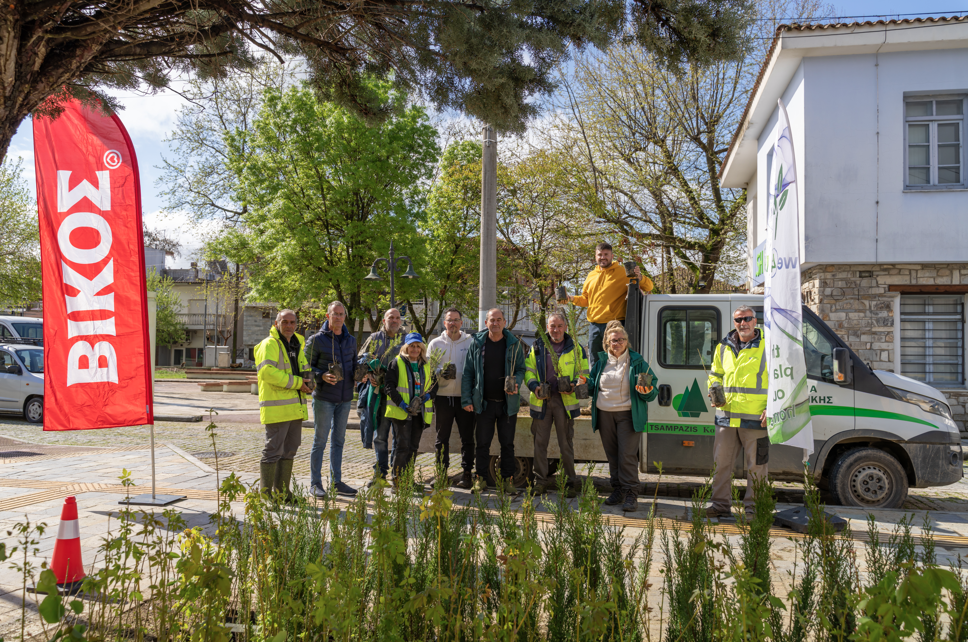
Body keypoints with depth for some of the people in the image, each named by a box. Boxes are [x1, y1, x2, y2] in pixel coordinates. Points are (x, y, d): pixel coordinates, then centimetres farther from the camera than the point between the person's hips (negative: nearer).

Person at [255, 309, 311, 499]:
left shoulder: (297, 345, 19)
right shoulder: (269, 344, -9)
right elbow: (266, 370, -24)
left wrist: (307, 382, 8)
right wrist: (296, 382, -21)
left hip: (295, 408, 9)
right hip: (276, 407, -9)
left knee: (289, 449, 14)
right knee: (273, 450, -6)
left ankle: (282, 491, 24)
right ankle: (265, 494, 3)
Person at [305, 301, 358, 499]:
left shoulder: (351, 340, 11)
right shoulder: (317, 340, -4)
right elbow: (307, 367, -3)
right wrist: (322, 376, -21)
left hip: (345, 397, 5)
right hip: (324, 397, -5)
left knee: (339, 440, 12)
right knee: (320, 441, 0)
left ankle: (336, 482, 20)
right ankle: (315, 484, 9)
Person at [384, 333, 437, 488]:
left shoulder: (426, 365, 15)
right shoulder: (397, 363, 0)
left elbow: (434, 385, 15)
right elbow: (388, 385, -7)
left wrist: (427, 396, -7)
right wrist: (402, 404, -17)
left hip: (419, 412, 5)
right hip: (401, 412, -5)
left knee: (414, 447, 8)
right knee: (403, 445, -9)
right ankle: (397, 480, 0)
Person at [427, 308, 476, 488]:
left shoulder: (471, 342, 5)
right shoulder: (435, 344, 8)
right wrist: (442, 372, -11)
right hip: (443, 397, 1)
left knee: (467, 438, 4)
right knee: (442, 438, 6)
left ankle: (467, 473, 11)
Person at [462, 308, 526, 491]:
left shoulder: (514, 344, 3)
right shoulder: (476, 343, 2)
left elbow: (521, 369, 9)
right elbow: (467, 372, 5)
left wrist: (516, 383, -14)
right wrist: (466, 399, -2)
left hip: (508, 402, 0)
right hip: (484, 402, 0)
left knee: (507, 443, 7)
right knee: (483, 443, 6)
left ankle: (508, 479, 16)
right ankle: (482, 477, 17)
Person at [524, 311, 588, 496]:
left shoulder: (575, 348, 7)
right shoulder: (538, 347, 10)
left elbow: (583, 373, 10)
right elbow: (528, 370, 11)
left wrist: (574, 386, -10)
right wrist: (534, 386, -8)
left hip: (565, 400, -2)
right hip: (542, 400, 2)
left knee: (566, 443, 3)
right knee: (540, 442, 5)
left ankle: (570, 481, 12)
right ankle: (540, 481, 14)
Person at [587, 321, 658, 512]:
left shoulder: (637, 362, -1)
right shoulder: (601, 361, 9)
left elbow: (652, 386, 0)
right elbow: (593, 386, 17)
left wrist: (646, 391, -23)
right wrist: (586, 384, -6)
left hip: (628, 415, -4)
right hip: (605, 414, 4)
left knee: (627, 455, -8)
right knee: (612, 454, 10)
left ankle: (630, 494, -1)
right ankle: (617, 490, 22)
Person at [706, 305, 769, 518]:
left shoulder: (768, 346, 0)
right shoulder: (724, 347, 13)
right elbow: (714, 375, 24)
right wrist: (715, 394, 4)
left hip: (755, 419, -4)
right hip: (726, 416, 4)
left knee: (756, 465, 3)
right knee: (721, 462, 8)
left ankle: (753, 507, 15)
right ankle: (720, 504, 20)